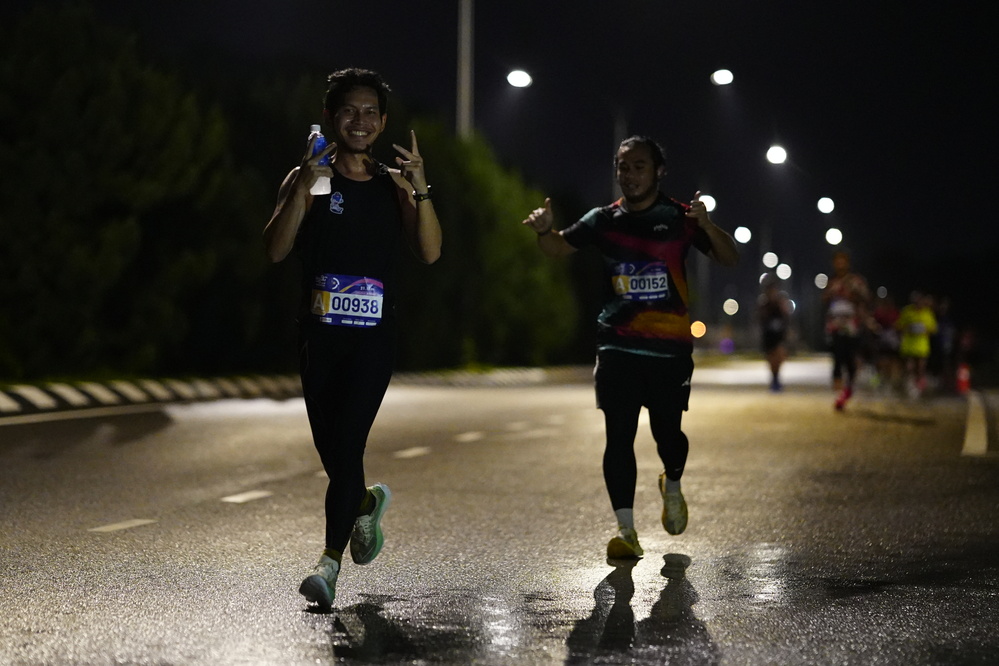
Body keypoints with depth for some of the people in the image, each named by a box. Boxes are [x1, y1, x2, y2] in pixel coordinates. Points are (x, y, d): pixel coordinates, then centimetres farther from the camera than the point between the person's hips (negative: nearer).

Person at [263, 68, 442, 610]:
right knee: (330, 447, 10)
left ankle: (331, 561, -10)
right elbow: (275, 250, -9)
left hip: (374, 336, -1)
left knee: (346, 442, -13)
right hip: (319, 335, 1)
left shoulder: (393, 184, 8)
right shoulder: (306, 179, 4)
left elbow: (429, 252, -4)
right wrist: (302, 189, -21)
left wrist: (420, 190, -17)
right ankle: (366, 503, 41)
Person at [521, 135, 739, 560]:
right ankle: (626, 532, -3)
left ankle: (672, 485, 36)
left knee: (667, 432, 0)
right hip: (617, 346, 2)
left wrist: (706, 226, -22)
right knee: (618, 435, -5)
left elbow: (730, 259, -2)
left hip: (670, 348, -2)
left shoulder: (678, 218, 1)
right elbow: (560, 248, 11)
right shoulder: (604, 220, 9)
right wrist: (545, 230, -13)